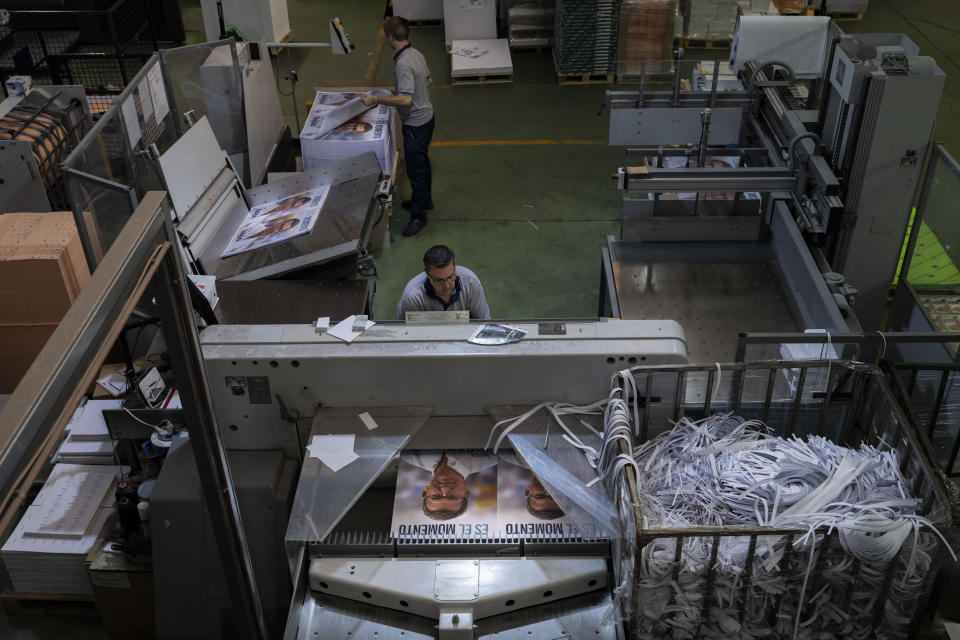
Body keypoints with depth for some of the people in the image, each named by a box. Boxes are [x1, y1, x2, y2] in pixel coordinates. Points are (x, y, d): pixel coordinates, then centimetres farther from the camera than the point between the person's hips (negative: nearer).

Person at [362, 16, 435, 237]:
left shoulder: (403, 64, -28)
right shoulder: (416, 54, 2)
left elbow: (406, 99, -35)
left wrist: (376, 99, -28)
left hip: (416, 124, -10)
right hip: (426, 117, 10)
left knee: (416, 169, 1)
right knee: (422, 162, 25)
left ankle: (419, 216, 12)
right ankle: (425, 200, 42)